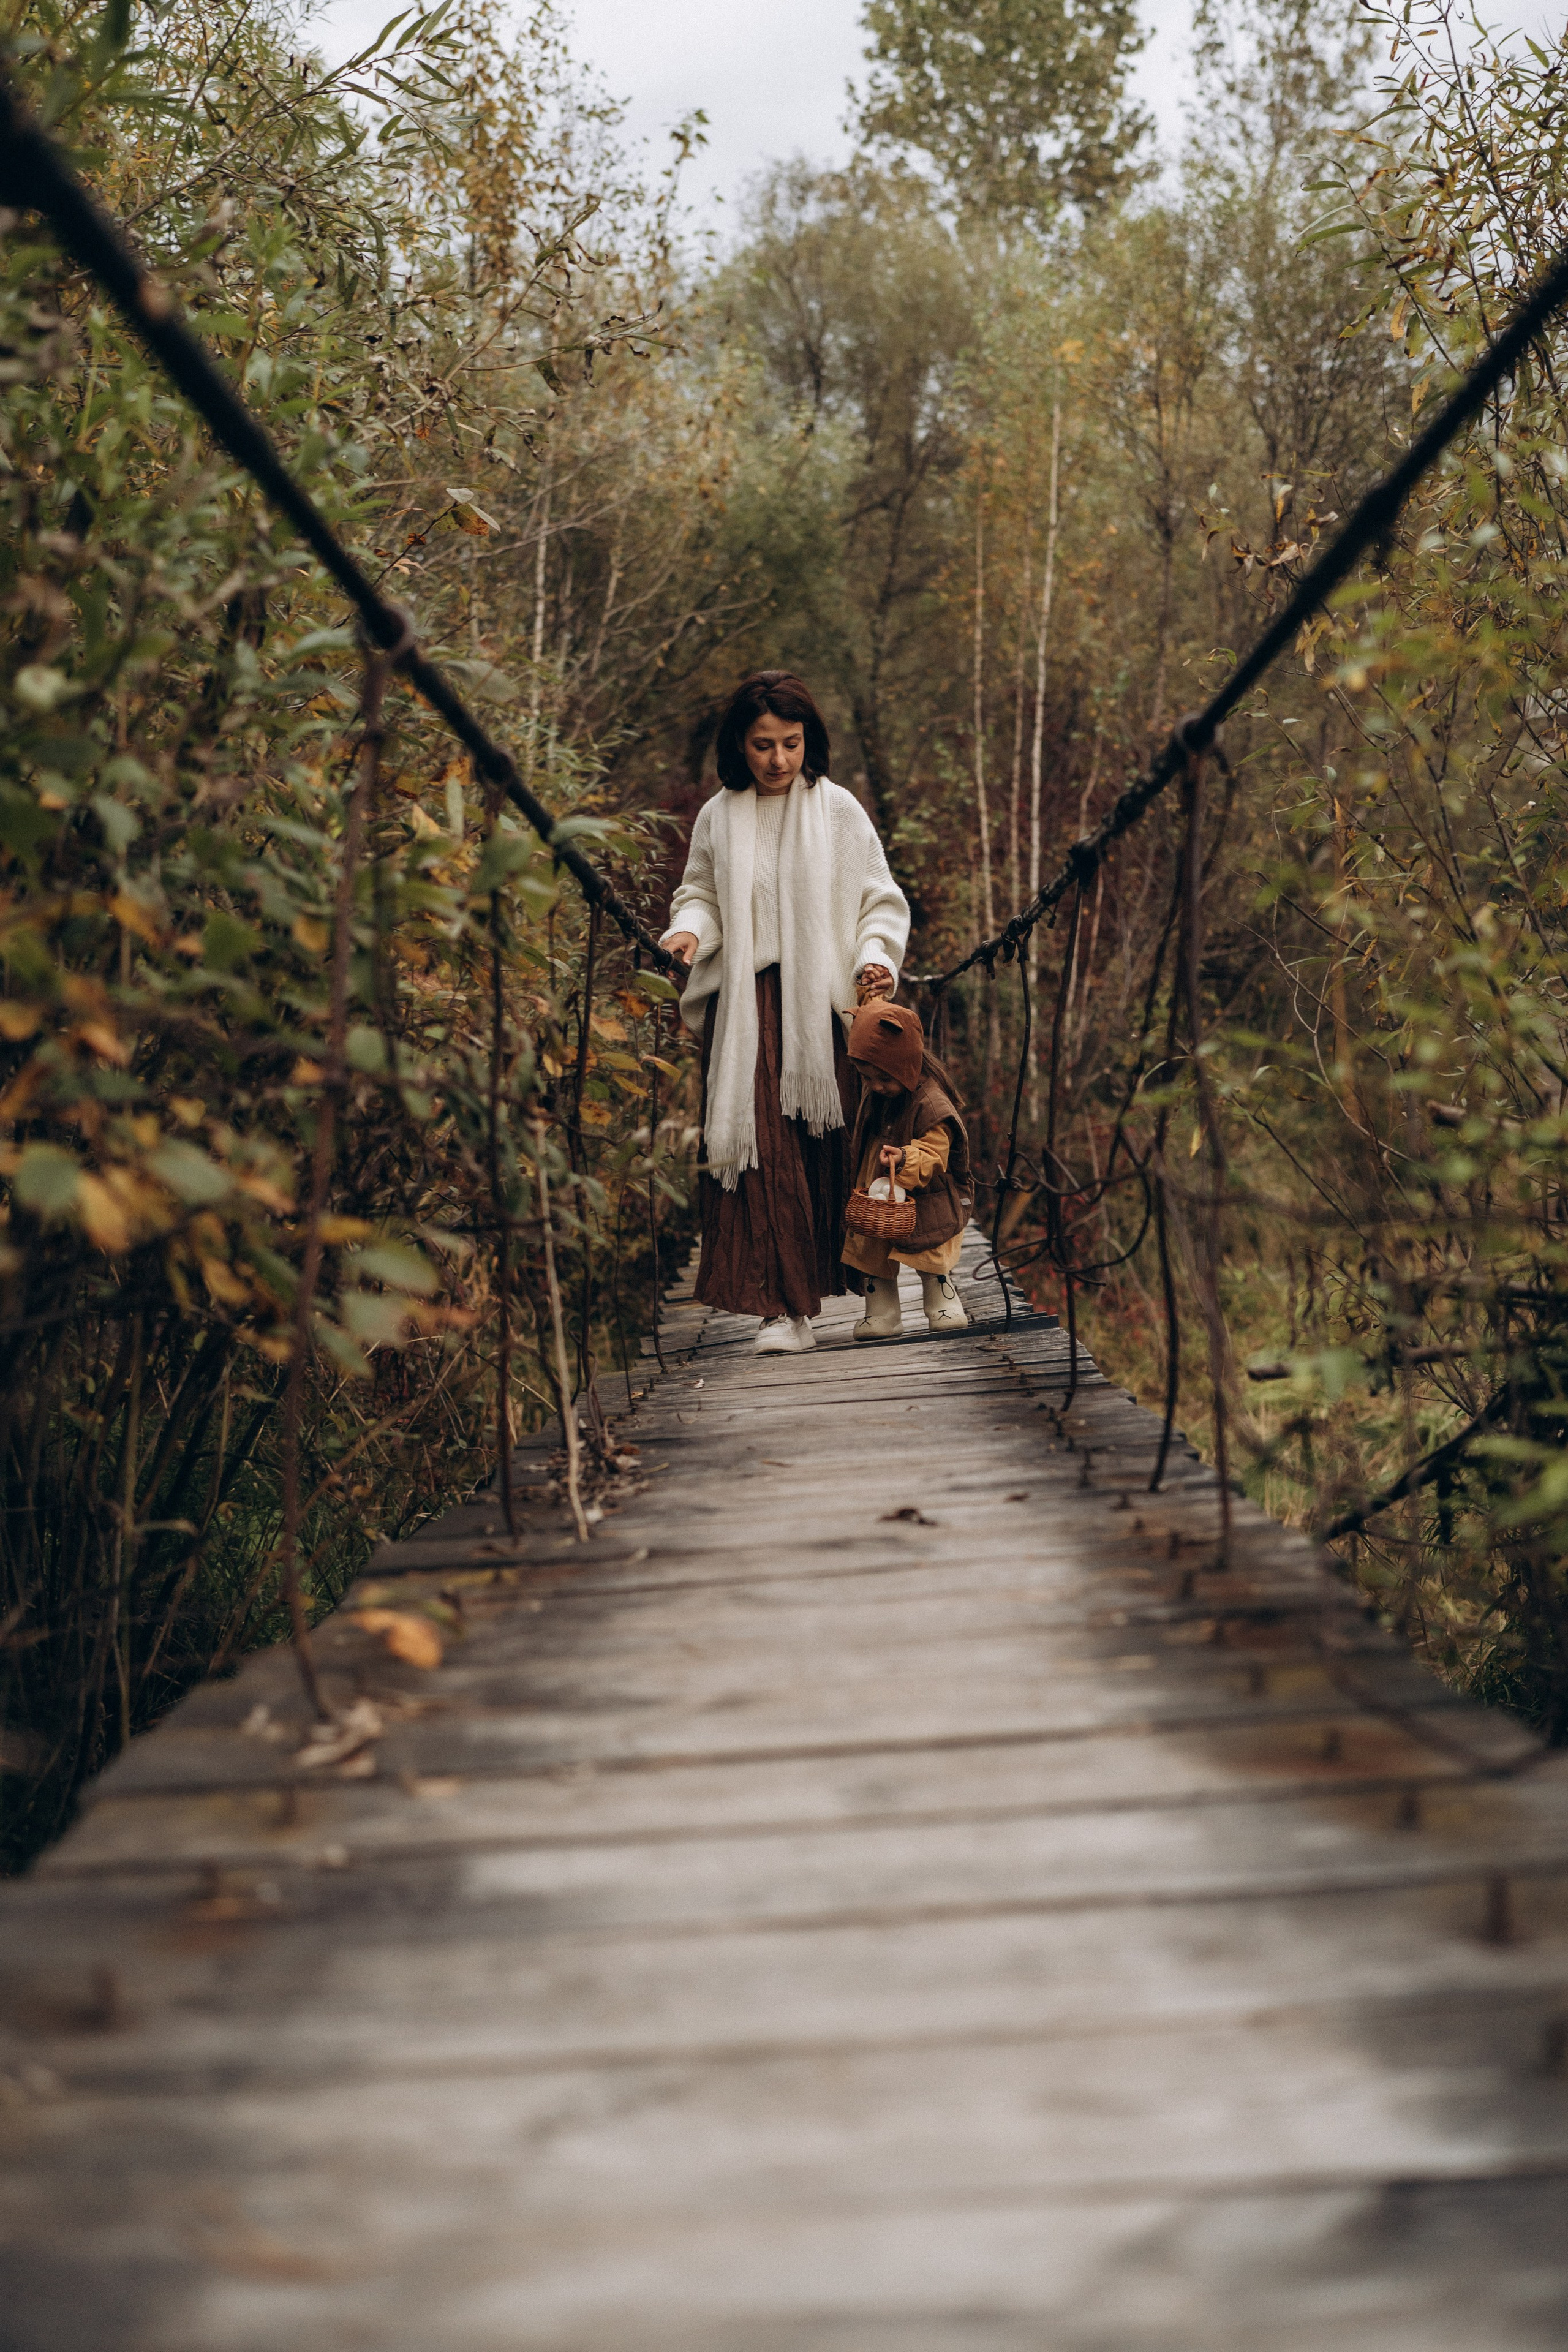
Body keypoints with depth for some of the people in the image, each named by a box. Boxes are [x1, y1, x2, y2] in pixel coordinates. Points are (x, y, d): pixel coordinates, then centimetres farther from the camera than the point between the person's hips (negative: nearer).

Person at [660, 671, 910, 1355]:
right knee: (759, 1150, -9)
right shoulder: (718, 818, 9)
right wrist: (688, 932, -5)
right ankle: (783, 1308, -11)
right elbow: (700, 895, 17)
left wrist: (876, 959, -10)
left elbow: (879, 901, 8)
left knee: (820, 1152, -1)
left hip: (819, 1009, 0)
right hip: (744, 1010, 0)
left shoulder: (838, 810, 5)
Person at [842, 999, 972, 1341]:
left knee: (931, 1256, 0)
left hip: (924, 1203, -7)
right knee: (872, 1254, 6)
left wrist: (905, 1160, -41)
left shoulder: (931, 1104, -22)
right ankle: (881, 1313, 14)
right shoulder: (873, 1098, 0)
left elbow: (933, 1155, -27)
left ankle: (945, 1304, 17)